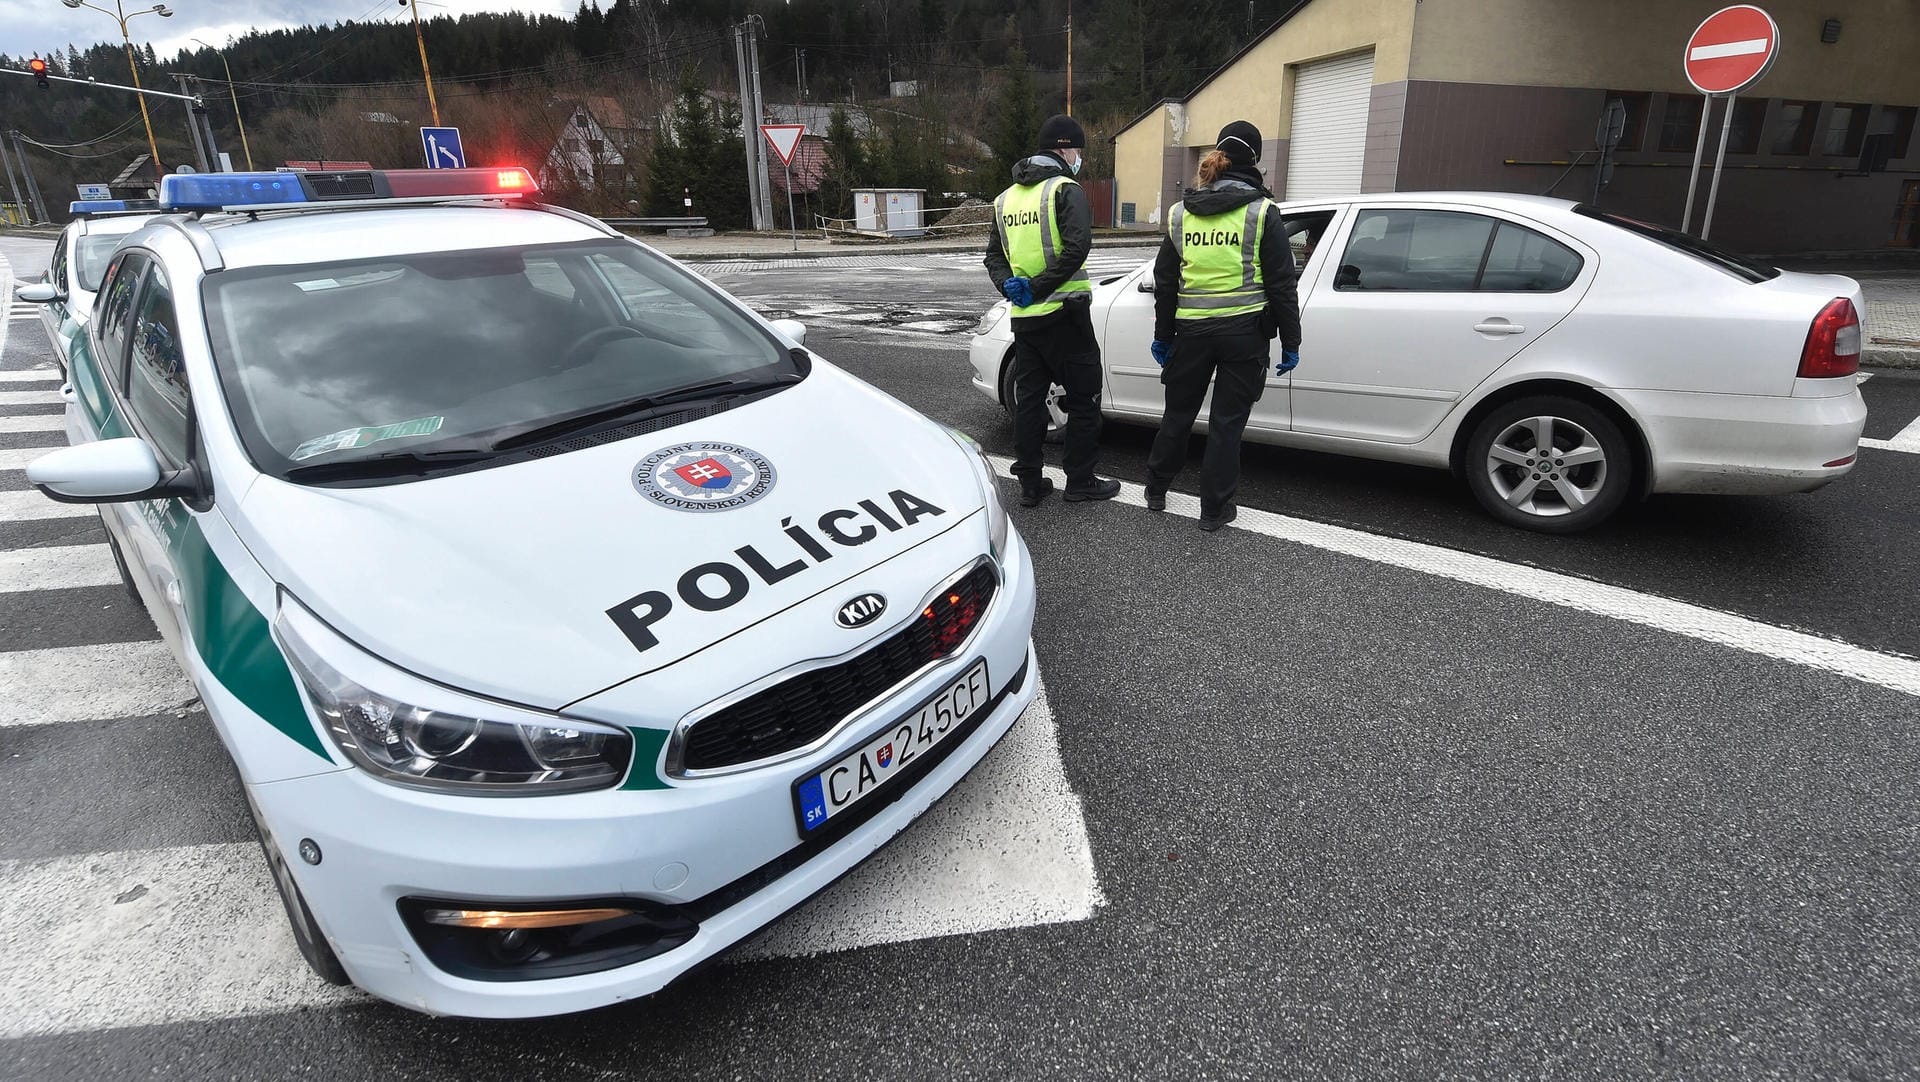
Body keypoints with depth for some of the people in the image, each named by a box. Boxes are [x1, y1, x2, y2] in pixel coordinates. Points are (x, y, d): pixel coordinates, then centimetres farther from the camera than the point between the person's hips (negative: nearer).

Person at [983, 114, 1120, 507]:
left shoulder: (1006, 197, 15)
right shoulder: (1065, 189, -8)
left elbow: (994, 255, 16)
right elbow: (1077, 247, -22)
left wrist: (1010, 284, -1)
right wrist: (1039, 288, -17)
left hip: (1024, 317, 7)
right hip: (1064, 313, -7)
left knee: (1028, 398, 11)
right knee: (1083, 399, 4)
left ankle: (1030, 483, 14)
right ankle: (1080, 481, 10)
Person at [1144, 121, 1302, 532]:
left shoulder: (1182, 212, 6)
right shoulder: (1262, 212, -5)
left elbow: (1165, 280, 9)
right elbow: (1281, 283, -5)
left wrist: (1163, 335, 18)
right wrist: (1290, 341, 1)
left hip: (1192, 329, 3)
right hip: (1244, 330, -3)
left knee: (1178, 412, 18)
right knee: (1227, 420, 4)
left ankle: (1156, 489, 31)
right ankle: (1215, 509, 11)